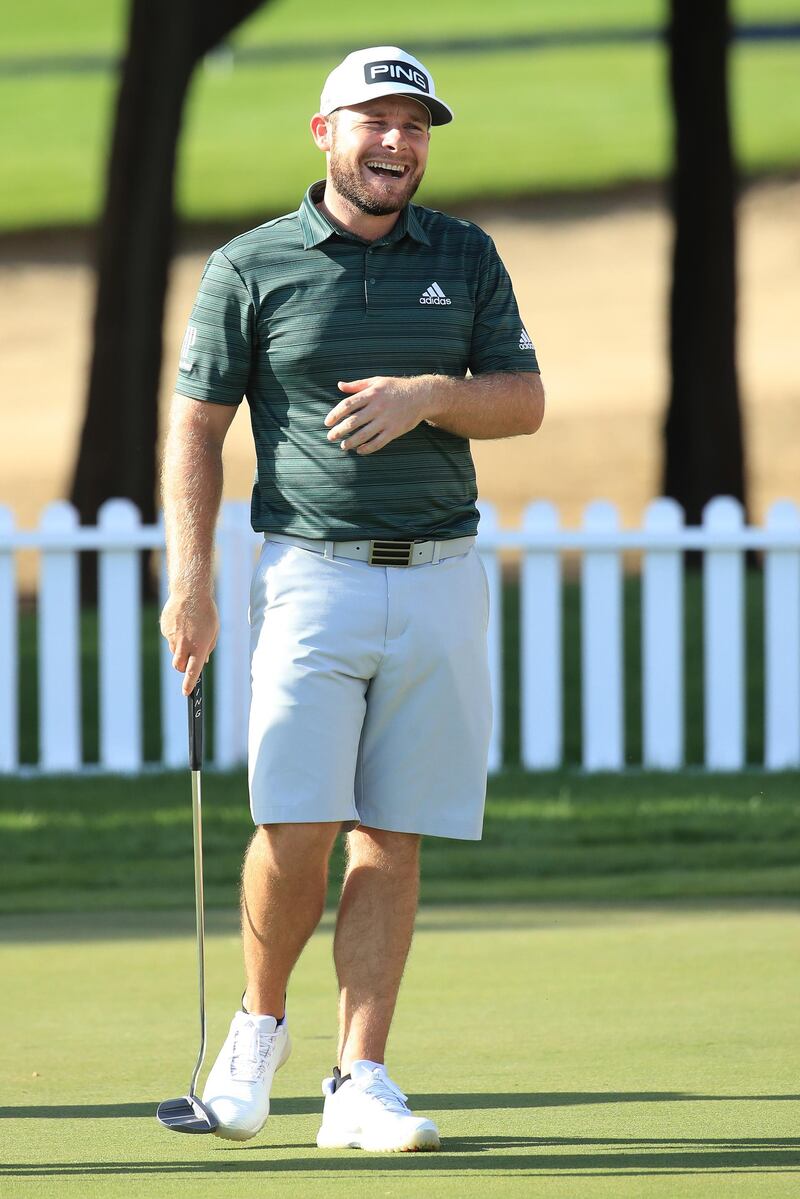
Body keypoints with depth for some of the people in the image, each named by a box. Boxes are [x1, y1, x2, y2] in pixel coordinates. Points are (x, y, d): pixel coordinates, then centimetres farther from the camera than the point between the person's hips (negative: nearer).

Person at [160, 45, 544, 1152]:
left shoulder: (465, 258, 10)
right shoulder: (252, 268, 1)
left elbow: (524, 400, 6)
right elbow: (197, 428, 1)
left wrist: (428, 394, -13)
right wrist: (189, 582, -7)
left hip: (439, 578, 2)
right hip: (312, 575, -2)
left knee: (390, 840, 0)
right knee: (298, 829, -12)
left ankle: (361, 1083, 2)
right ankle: (261, 1023, 13)